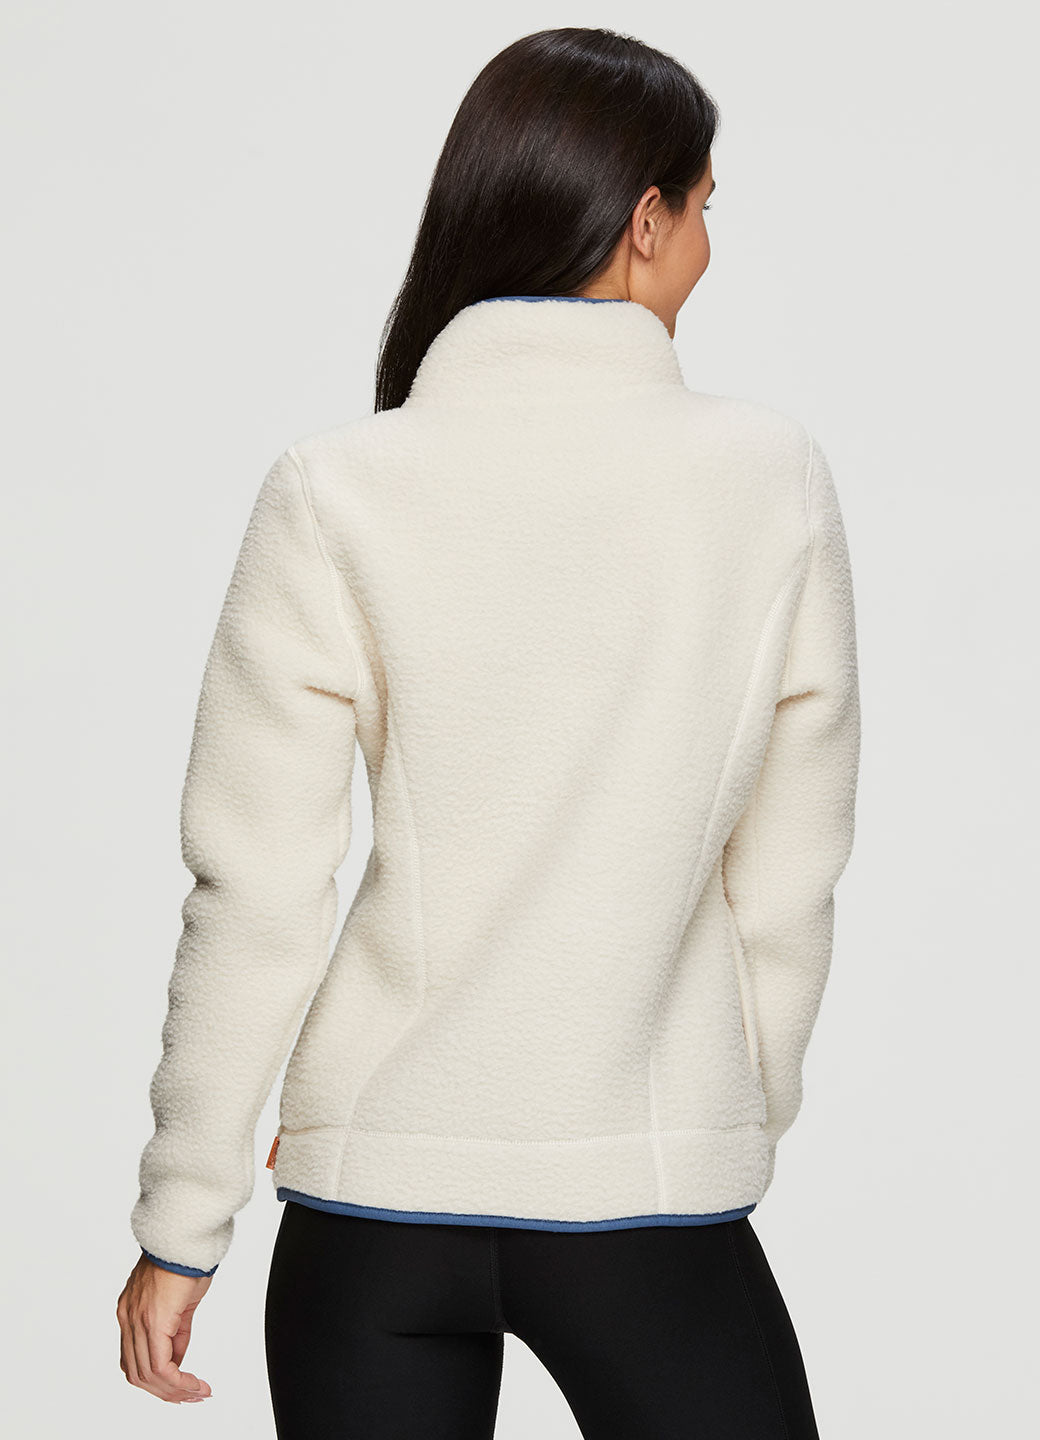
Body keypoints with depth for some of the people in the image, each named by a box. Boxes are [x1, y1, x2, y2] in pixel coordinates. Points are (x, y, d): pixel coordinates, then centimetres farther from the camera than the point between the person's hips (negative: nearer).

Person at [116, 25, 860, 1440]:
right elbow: (788, 882, 2)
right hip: (654, 1200, -1)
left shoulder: (336, 495, -7)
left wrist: (181, 1226, 4)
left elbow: (256, 896, -6)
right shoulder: (773, 475, -5)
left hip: (376, 1190, 1)